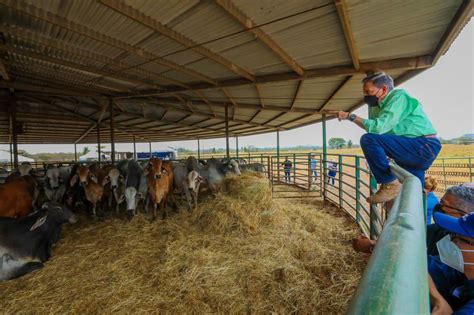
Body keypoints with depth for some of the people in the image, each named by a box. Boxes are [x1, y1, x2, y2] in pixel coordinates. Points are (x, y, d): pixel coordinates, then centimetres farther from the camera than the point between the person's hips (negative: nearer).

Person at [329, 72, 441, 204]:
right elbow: (375, 128, 9)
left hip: (425, 146, -9)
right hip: (414, 148, 9)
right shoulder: (380, 105, 12)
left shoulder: (399, 96, -12)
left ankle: (390, 184, -18)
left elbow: (379, 127, -26)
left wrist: (351, 116, -21)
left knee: (368, 140, -26)